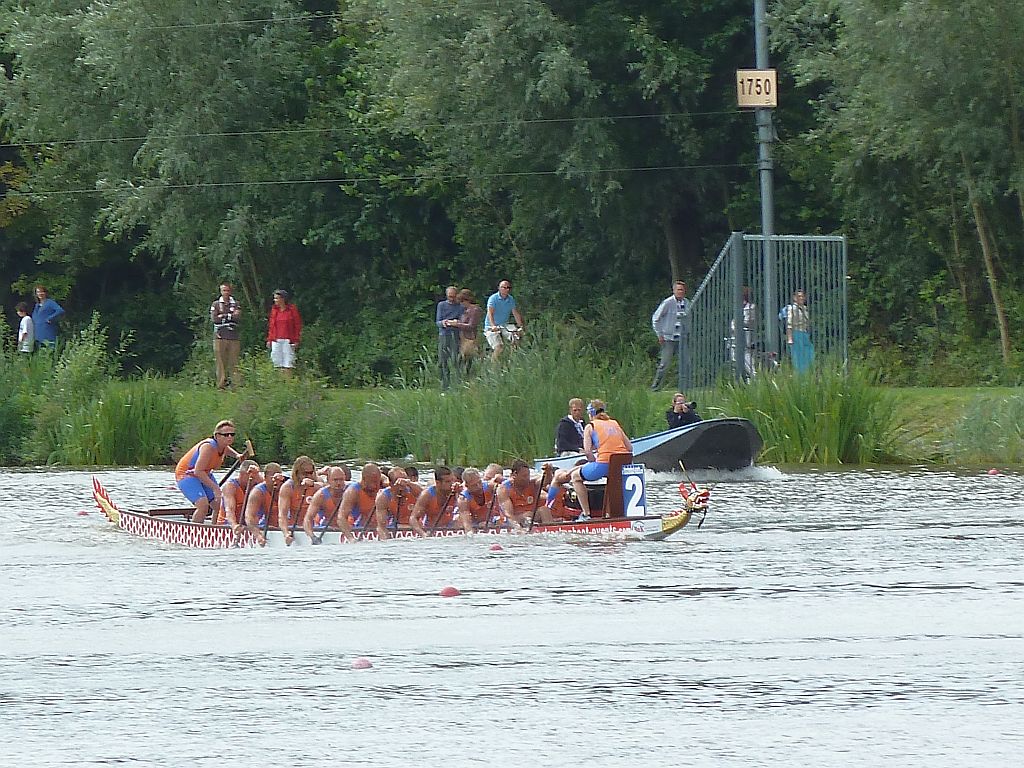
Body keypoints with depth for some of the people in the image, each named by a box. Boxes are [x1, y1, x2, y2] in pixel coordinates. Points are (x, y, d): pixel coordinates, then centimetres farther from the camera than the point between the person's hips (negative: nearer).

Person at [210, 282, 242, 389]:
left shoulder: (236, 304, 13)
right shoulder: (216, 304, 11)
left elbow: (238, 317, -3)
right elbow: (214, 318, -3)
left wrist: (223, 316, -4)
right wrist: (231, 316, -2)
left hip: (233, 336, 1)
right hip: (220, 336, -1)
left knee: (233, 361, -2)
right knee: (221, 361, -4)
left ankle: (234, 383, -1)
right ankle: (221, 384, -3)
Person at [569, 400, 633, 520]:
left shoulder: (590, 427, 7)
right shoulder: (615, 424, 21)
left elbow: (587, 451, -6)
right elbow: (629, 448, 14)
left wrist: (593, 461, 10)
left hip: (604, 464, -5)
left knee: (575, 476, 19)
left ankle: (586, 514, 10)